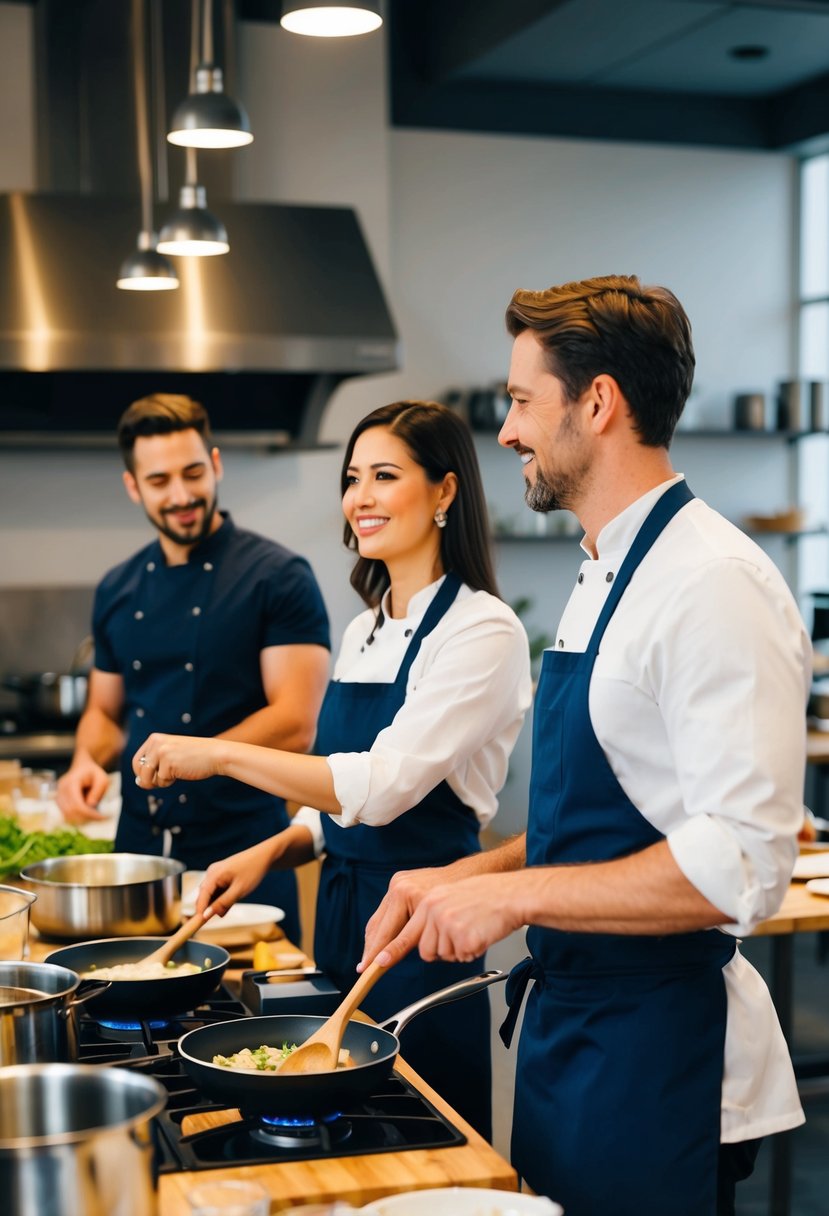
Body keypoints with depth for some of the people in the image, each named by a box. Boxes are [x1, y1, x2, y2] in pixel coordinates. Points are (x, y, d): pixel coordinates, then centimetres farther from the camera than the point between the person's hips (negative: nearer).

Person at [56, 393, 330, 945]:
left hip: (243, 857, -5)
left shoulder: (279, 577, -8)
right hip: (139, 851, 5)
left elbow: (295, 725, -14)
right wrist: (87, 762, -2)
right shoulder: (118, 590, 10)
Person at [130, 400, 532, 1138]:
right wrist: (273, 852, 1)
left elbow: (383, 785, -25)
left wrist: (223, 755, -22)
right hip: (341, 917, 8)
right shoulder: (363, 633, 11)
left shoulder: (484, 631, -15)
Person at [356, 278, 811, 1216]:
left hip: (658, 1049, -9)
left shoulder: (712, 584, -20)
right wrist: (463, 880, 7)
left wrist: (513, 894, -22)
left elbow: (741, 863, -26)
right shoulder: (604, 578, 11)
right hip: (569, 1020, 9)